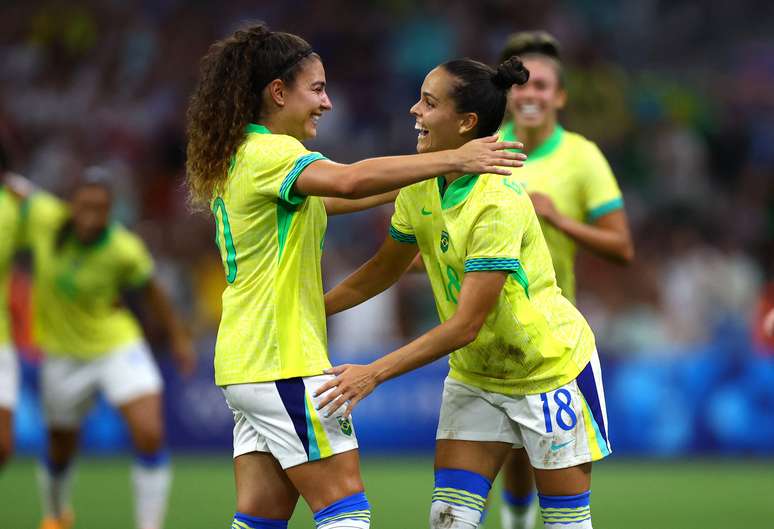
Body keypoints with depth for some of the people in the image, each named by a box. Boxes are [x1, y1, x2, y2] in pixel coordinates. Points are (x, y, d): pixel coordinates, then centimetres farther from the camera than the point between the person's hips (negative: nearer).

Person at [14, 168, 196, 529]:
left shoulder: (126, 251, -22)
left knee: (150, 435, -19)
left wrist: (178, 337, 8)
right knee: (62, 449, 15)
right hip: (63, 354, 2)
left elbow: (150, 293, -2)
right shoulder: (42, 216, -21)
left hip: (118, 346, -2)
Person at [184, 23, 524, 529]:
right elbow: (349, 180, -31)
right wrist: (452, 159, -30)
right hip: (283, 360, -10)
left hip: (248, 362, 10)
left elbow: (327, 199, 30)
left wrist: (415, 182, 23)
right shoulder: (270, 153, -13)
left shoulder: (240, 156, 17)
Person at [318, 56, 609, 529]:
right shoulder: (419, 188, -5)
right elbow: (385, 269, 13)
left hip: (551, 368, -7)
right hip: (474, 375, 7)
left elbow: (465, 325, -30)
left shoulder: (498, 203, -29)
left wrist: (374, 374, -31)